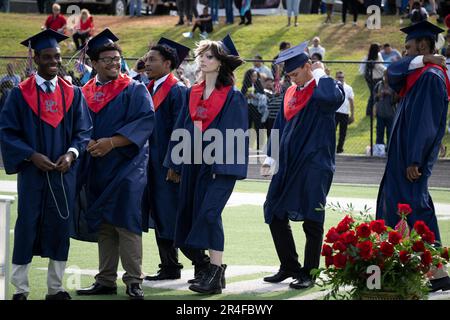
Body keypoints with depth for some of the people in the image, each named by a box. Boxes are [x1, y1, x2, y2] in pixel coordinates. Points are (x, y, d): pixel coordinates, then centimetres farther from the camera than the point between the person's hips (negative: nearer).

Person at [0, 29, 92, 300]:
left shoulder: (73, 94, 8)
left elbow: (84, 130, 6)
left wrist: (71, 153, -12)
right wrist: (32, 155, -15)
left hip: (64, 172, 2)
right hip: (32, 171, -2)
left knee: (60, 226, 5)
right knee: (27, 226, -1)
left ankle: (56, 288, 14)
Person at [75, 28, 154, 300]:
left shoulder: (134, 90, -1)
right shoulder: (86, 93, 12)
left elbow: (145, 121, -12)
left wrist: (112, 142, -20)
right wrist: (88, 143, -12)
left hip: (126, 166, -5)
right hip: (97, 167, 5)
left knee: (125, 221, -10)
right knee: (103, 226, 8)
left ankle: (134, 281, -6)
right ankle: (106, 281, 14)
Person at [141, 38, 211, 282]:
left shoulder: (177, 92, -12)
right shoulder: (149, 90, 12)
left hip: (168, 164, -8)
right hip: (152, 165, 8)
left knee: (174, 219, -5)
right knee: (159, 217, 10)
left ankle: (202, 263, 6)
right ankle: (169, 268, 15)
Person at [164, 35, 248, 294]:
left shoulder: (233, 96, -6)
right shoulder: (193, 93, 12)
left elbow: (235, 134, -11)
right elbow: (183, 127, 15)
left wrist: (222, 165, -18)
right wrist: (175, 163, 12)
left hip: (219, 163, -7)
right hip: (193, 162, 7)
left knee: (210, 213, -16)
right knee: (195, 213, 7)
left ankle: (216, 273, -14)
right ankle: (213, 270, 16)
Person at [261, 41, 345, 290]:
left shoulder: (325, 88, -6)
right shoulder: (290, 93, 14)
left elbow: (333, 97, -32)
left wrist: (319, 74, -15)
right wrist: (270, 158, 13)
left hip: (314, 165, -7)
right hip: (288, 164, 7)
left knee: (311, 220, -3)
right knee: (276, 215, 8)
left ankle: (309, 274, 7)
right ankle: (289, 267, 21)